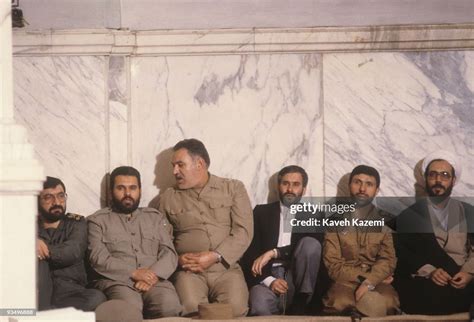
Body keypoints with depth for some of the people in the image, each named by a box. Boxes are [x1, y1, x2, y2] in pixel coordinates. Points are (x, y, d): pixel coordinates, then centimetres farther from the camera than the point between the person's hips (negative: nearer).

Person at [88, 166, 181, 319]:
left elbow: (169, 254, 12)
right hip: (116, 281, -3)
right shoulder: (98, 220, 14)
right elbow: (98, 258, -1)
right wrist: (134, 273, -14)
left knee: (169, 306, -32)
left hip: (154, 281, 3)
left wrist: (153, 275, -10)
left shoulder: (155, 217, 24)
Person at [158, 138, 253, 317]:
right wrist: (177, 259, -9)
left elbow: (243, 231, 0)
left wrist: (215, 256, -13)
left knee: (235, 307, -31)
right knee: (191, 309, -32)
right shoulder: (168, 198, 16)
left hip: (226, 268, 0)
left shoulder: (233, 188, 11)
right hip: (188, 271, 0)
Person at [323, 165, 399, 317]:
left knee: (386, 303, -35)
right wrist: (366, 276, -10)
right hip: (345, 282, -1)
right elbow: (333, 265, 1)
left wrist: (369, 283, -19)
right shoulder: (335, 220, 10)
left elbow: (387, 260, -1)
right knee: (340, 302, -37)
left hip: (377, 283, 1)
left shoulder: (387, 221, 14)